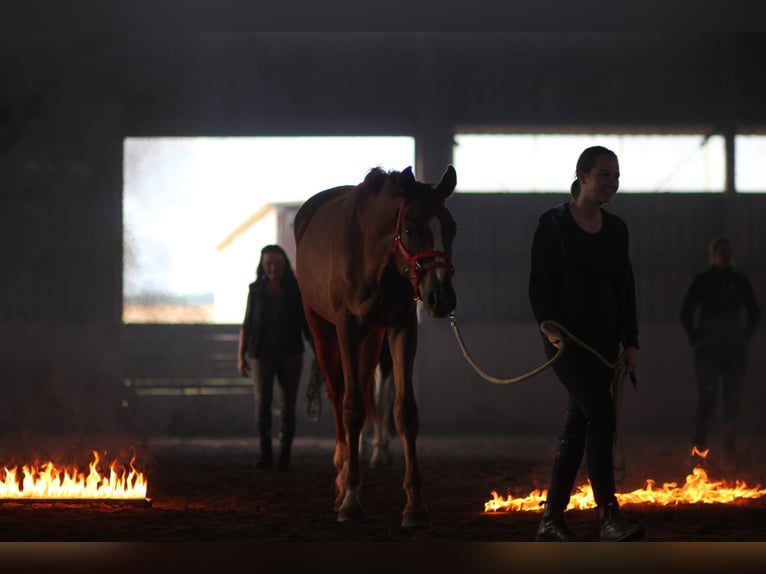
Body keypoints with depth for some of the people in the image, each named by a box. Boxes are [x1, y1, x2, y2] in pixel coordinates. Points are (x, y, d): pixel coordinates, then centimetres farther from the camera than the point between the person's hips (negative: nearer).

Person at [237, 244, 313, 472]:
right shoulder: (256, 290, 6)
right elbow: (247, 325, 9)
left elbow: (307, 325, 8)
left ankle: (285, 455, 6)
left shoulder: (296, 290, 5)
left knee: (289, 403, 0)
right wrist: (241, 355, 4)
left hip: (290, 353, 0)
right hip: (262, 353, 0)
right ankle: (265, 451, -7)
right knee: (262, 399, -15)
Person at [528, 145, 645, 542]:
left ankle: (551, 521, 12)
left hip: (603, 340, 6)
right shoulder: (553, 224, -4)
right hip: (567, 337, -6)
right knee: (600, 416, -18)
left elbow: (625, 287, 15)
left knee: (577, 426, 7)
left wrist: (630, 342, 9)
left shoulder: (616, 229, 12)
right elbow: (539, 283, -7)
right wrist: (549, 327, -20)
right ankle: (609, 517, -20)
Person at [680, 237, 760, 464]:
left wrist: (745, 338, 9)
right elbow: (686, 313, 5)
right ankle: (699, 445, 6)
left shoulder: (740, 281, 5)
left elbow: (754, 312, 17)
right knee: (707, 397, -7)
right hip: (708, 350, -2)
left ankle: (730, 446, 5)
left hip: (735, 351, 2)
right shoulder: (702, 281, -1)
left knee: (732, 398, -2)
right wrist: (696, 340, 0)